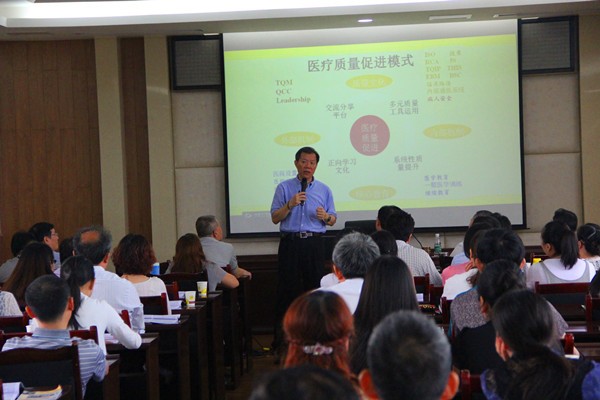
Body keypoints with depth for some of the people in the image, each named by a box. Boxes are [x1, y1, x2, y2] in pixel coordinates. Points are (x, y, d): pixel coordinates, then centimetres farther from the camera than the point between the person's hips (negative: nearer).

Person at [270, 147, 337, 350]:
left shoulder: (324, 190, 12)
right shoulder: (284, 188, 7)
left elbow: (332, 220, 14)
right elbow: (275, 218, 3)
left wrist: (326, 216, -9)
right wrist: (290, 205, -12)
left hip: (314, 244, 1)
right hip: (290, 243, -1)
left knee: (315, 288, -1)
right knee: (287, 289, -2)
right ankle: (281, 339, 2)